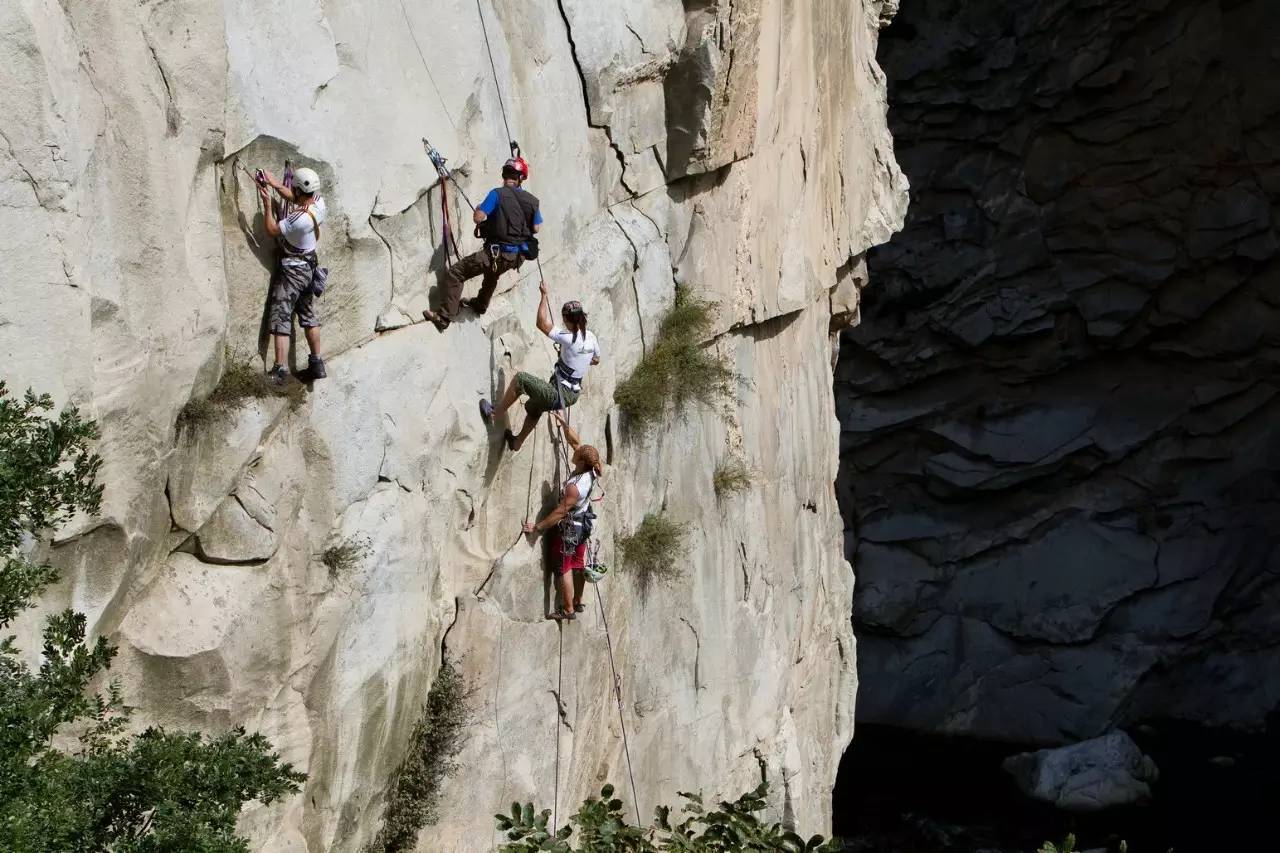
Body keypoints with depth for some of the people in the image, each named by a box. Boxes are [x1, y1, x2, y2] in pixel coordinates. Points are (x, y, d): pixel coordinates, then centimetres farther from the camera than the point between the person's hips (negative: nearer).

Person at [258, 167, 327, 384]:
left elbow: (272, 230, -16)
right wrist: (274, 184, 4)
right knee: (308, 315, 17)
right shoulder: (319, 202, -6)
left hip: (292, 270, -9)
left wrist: (267, 203, -15)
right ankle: (316, 364, 23)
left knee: (280, 318, -7)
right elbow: (293, 198, 13)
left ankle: (280, 370, -10)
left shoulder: (300, 219, -29)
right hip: (309, 266, 9)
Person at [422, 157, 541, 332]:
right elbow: (536, 228, 11)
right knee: (492, 274, 39)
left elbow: (478, 218, -18)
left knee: (454, 274, -2)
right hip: (518, 256, 7)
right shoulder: (532, 200, 1)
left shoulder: (497, 194, -14)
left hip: (497, 253, -6)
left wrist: (478, 209, 5)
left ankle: (445, 316, -10)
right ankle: (481, 304, 60)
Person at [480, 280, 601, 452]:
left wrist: (545, 295, -14)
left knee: (520, 379, -7)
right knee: (533, 407, 32)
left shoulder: (569, 338, -24)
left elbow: (542, 323, -21)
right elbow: (596, 360, 17)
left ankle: (494, 415, 1)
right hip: (573, 395, 9)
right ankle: (517, 442, 48)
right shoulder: (591, 337, -1)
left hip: (559, 395, -9)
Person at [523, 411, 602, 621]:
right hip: (582, 526, 9)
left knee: (563, 568, 0)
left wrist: (537, 528, -20)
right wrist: (563, 422, 4)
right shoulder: (591, 471, -11)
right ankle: (577, 603, 30)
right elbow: (575, 441, 2)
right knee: (578, 565, 18)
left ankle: (568, 610, 3)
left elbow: (560, 512, -27)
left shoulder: (575, 487, -33)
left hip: (569, 528, -9)